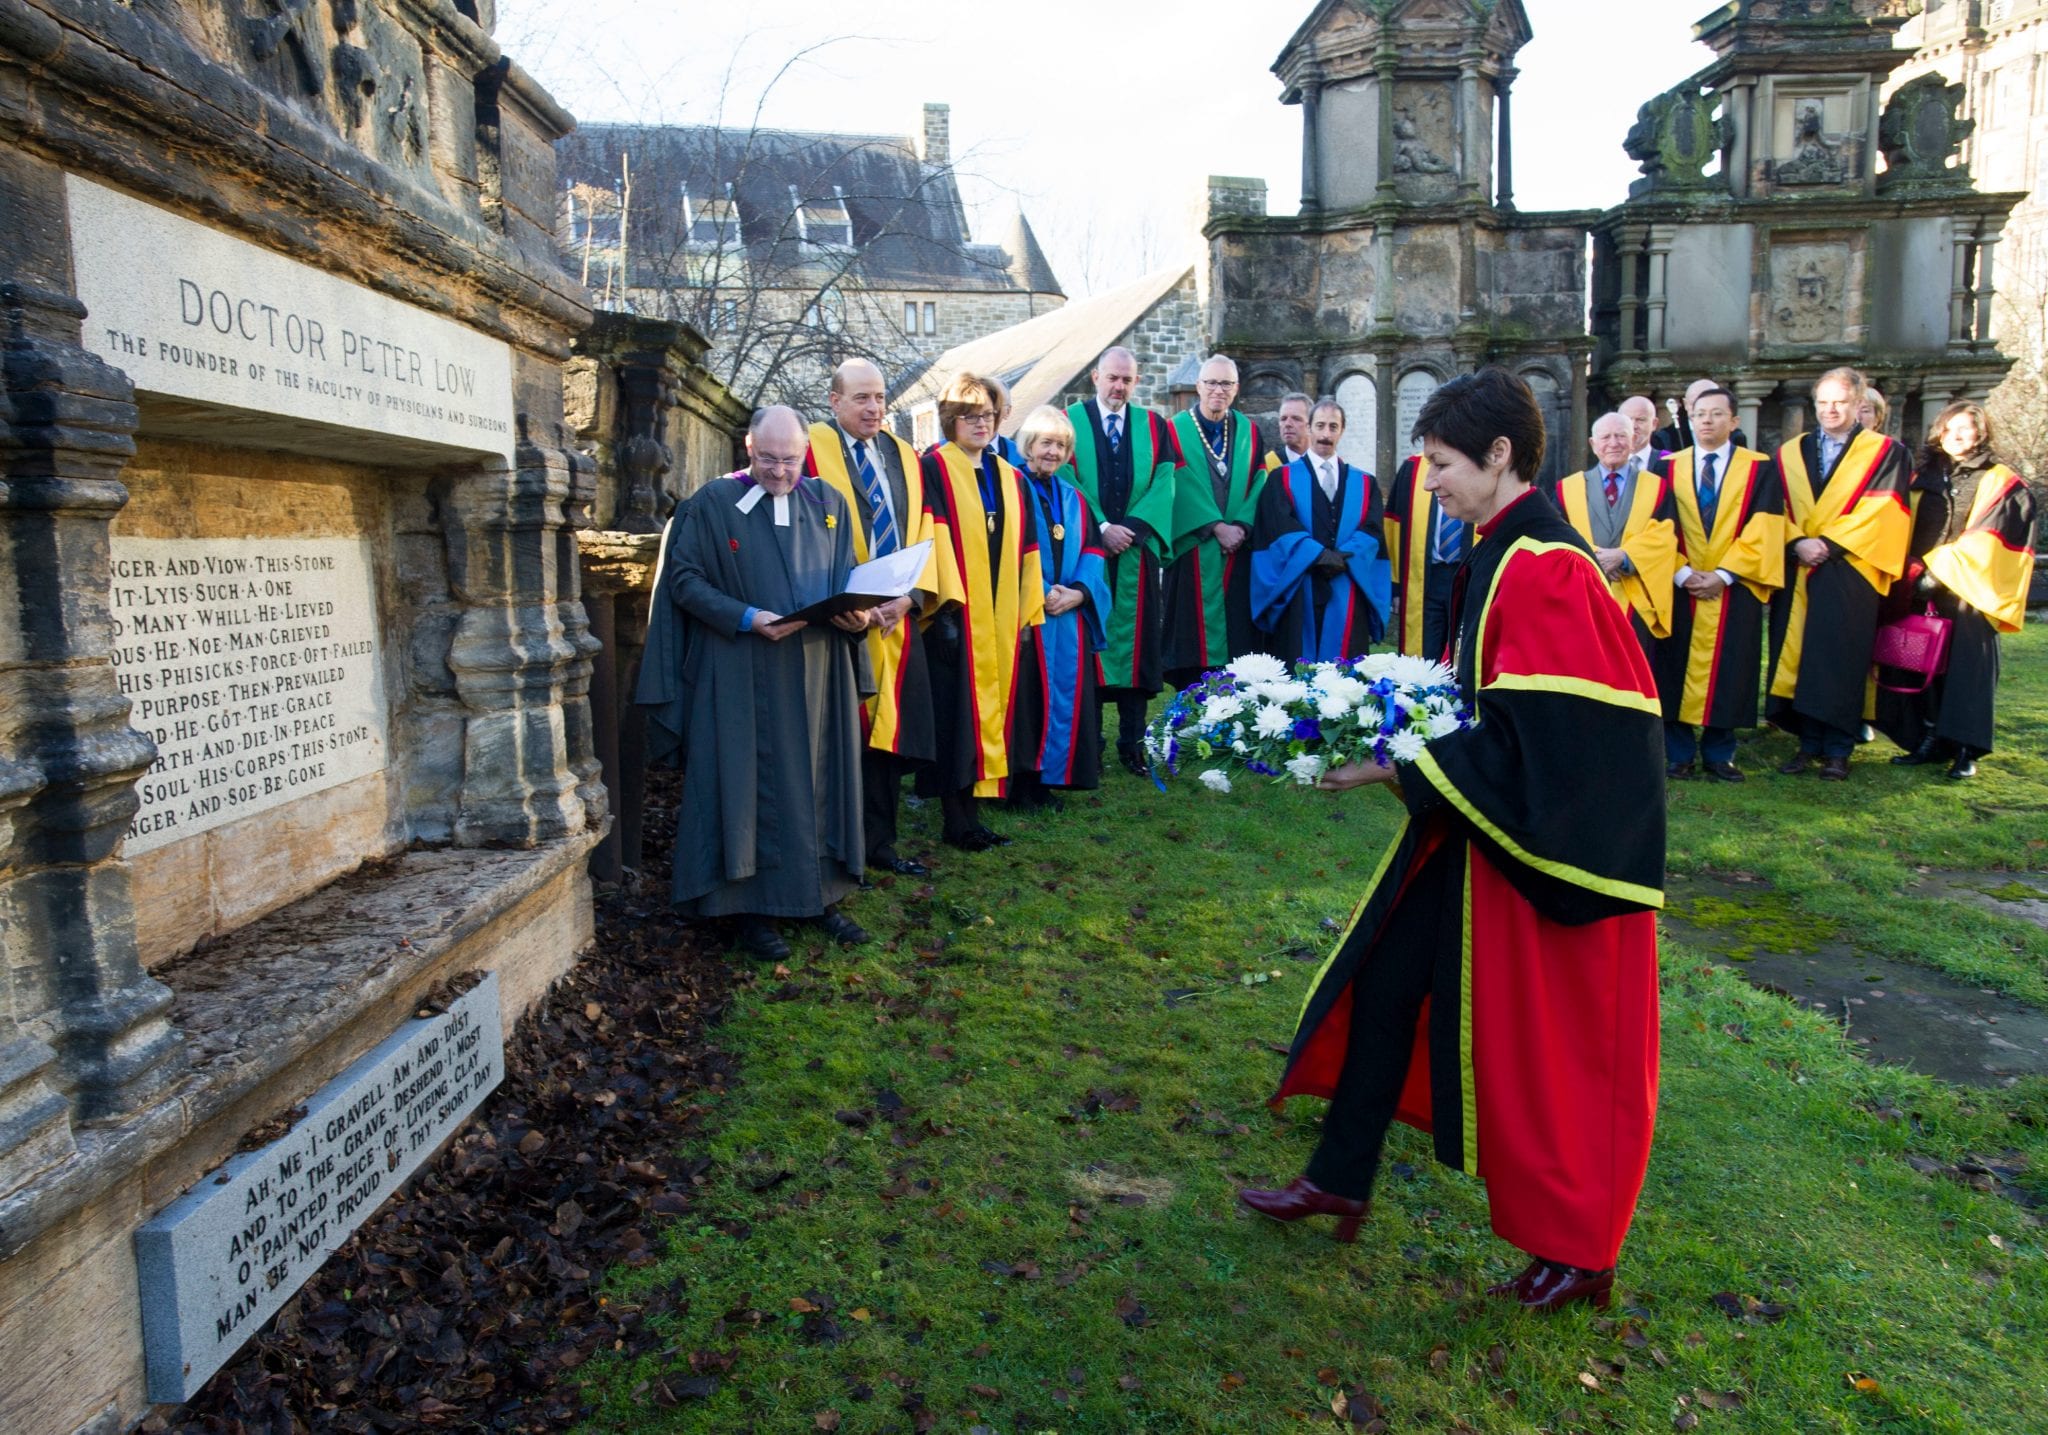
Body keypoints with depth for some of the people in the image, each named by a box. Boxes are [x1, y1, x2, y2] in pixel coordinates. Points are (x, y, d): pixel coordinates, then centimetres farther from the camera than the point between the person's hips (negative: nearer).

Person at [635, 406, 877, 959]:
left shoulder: (829, 504, 10)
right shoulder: (712, 503, -2)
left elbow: (847, 577, 14)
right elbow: (683, 578, -7)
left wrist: (857, 612, -9)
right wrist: (746, 618, -20)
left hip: (818, 674, 4)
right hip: (742, 675, -4)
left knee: (820, 778, 8)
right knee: (750, 783, 0)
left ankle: (820, 894, 19)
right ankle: (753, 905, 9)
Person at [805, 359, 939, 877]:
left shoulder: (904, 457, 15)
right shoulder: (813, 451, -3)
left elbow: (922, 532, 10)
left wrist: (910, 595, -7)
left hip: (897, 619, 5)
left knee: (889, 734, 8)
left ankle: (879, 844, 19)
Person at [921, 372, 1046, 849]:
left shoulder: (1010, 479, 16)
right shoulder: (934, 469, -1)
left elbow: (1025, 551, 14)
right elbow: (934, 538, -11)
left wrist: (1027, 615, 8)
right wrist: (946, 607, -19)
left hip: (999, 619, 6)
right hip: (958, 614, -5)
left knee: (990, 710, 6)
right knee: (956, 711, -4)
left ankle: (972, 810, 14)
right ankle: (954, 817, 4)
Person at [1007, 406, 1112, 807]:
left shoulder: (1073, 498, 18)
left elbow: (1092, 549, 11)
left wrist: (1079, 591, -7)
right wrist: (1039, 594, -16)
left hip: (1069, 616, 6)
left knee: (1064, 693, 6)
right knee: (1026, 696, -6)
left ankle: (1047, 778, 15)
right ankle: (1018, 783, 2)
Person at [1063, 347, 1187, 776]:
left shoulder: (1154, 426, 10)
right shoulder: (1070, 422, 4)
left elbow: (1163, 483, 2)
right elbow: (1066, 483, -4)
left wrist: (1131, 526, -12)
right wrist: (1101, 528, -14)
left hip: (1137, 550, 2)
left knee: (1135, 641, 3)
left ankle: (1132, 742, 8)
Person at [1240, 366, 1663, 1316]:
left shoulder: (1543, 570, -22)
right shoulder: (1499, 556, 8)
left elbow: (1525, 740, -26)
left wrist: (1394, 769, -22)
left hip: (1539, 842, -10)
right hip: (1479, 826, 10)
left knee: (1546, 1043, 6)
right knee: (1387, 979, 14)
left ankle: (1577, 1253, 28)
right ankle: (1340, 1179, 30)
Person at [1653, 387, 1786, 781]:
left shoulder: (1760, 469, 3)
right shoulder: (1670, 468, 7)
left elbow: (1763, 530, -5)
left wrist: (1723, 574, -13)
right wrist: (1682, 572, -12)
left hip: (1734, 589, -1)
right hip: (1680, 587, 1)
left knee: (1727, 671, 2)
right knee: (1678, 669, 1)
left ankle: (1718, 754, 12)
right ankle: (1679, 754, 9)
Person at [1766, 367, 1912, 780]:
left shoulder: (1884, 453, 5)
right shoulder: (1790, 454, 14)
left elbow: (1880, 511, -6)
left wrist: (1828, 543, -14)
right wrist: (1798, 542, -12)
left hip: (1850, 572, -3)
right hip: (1796, 571, 3)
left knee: (1841, 661, -3)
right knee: (1798, 657, 2)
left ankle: (1837, 750, 4)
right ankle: (1809, 744, 11)